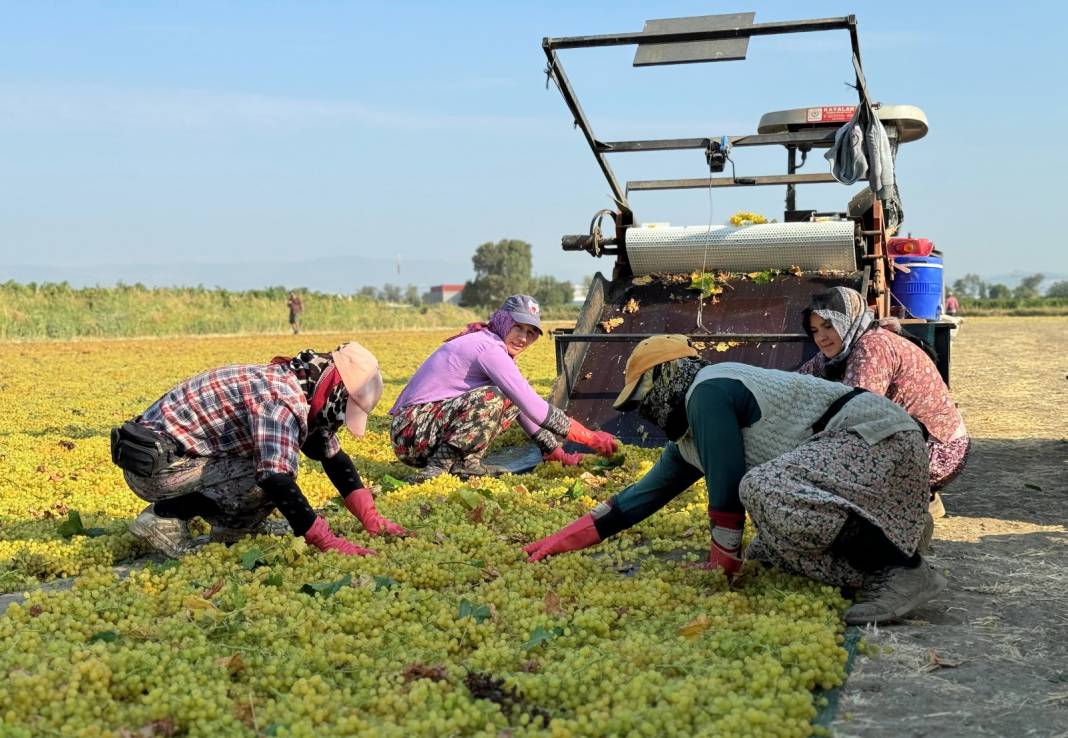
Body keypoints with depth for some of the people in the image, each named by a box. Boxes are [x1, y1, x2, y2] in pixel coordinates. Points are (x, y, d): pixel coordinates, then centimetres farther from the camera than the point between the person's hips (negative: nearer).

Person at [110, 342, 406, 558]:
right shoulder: (281, 399, -24)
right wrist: (327, 542, -31)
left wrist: (371, 520, 9)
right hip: (153, 464, -10)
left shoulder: (303, 396, 8)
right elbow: (277, 479, -34)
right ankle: (165, 516, -10)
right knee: (267, 479, -22)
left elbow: (334, 458, 16)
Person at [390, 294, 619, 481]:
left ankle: (466, 463, 2)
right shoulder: (489, 348, -16)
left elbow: (522, 407, 20)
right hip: (412, 430, -10)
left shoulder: (497, 350, 14)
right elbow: (534, 408, -18)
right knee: (492, 397, -27)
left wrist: (556, 453, 15)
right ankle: (439, 467, -19)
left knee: (511, 401, 10)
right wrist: (591, 438, -12)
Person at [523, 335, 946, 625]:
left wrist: (724, 561, -3)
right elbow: (644, 495, 22)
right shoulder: (688, 443, 18)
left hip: (882, 438, -10)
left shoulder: (708, 391, -12)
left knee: (766, 490, -32)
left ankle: (903, 568, -26)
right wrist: (563, 540, 22)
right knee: (769, 550, 7)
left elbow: (727, 486, -15)